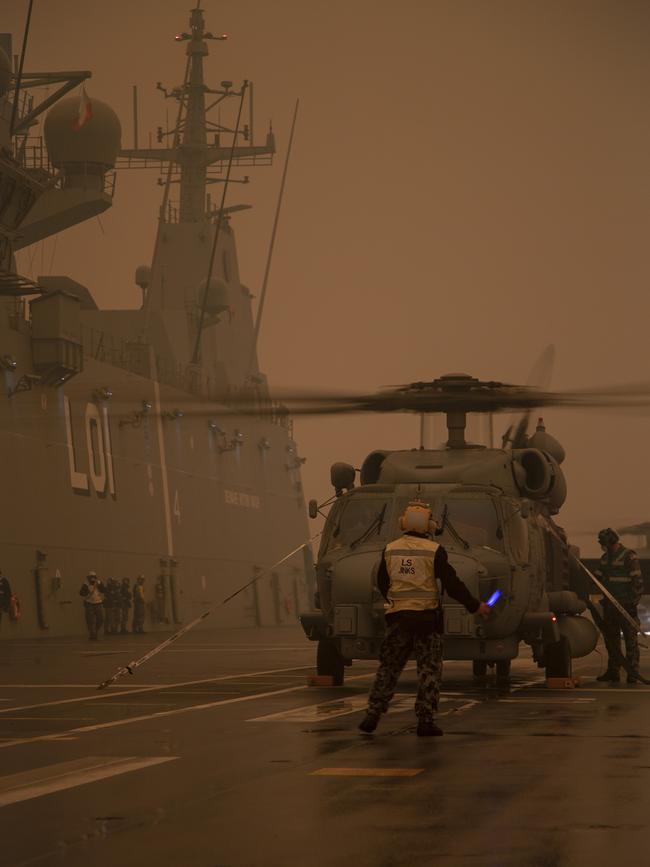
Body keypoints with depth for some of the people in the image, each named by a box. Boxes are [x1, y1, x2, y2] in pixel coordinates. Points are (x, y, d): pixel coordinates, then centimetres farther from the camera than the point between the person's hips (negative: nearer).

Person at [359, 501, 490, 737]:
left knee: (388, 668, 12)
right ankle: (425, 721, 0)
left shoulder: (390, 550, 4)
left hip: (397, 618, 3)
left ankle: (372, 715, 8)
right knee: (429, 670, 3)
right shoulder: (434, 551, -8)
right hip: (427, 617, -3)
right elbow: (452, 584, -9)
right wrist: (475, 606, 1)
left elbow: (382, 584, 14)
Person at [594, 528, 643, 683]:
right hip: (609, 605, 8)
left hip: (625, 605, -8)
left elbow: (637, 581, -12)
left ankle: (633, 675, -6)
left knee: (630, 640, -6)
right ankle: (613, 672, 18)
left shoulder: (629, 557, -9)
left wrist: (634, 602, -15)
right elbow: (598, 578, 24)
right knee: (611, 639, 11)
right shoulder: (605, 558, 15)